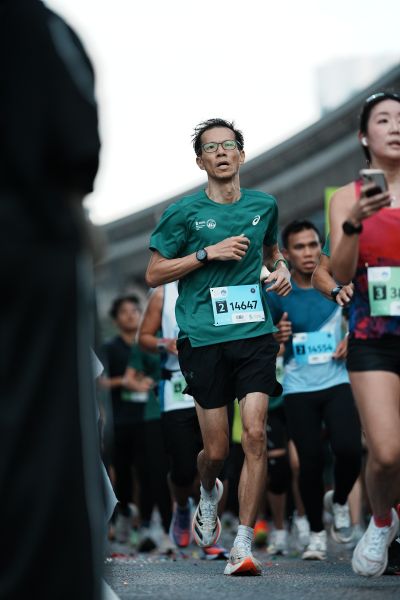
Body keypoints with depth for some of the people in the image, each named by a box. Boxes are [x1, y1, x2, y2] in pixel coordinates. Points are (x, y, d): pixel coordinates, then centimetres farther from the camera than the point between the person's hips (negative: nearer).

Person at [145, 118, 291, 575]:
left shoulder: (264, 205, 11)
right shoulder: (184, 212, 1)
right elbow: (153, 275, 1)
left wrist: (281, 269, 9)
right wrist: (208, 253, -9)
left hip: (254, 333, 2)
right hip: (203, 337, -2)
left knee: (255, 435, -13)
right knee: (216, 450, 2)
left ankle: (243, 543, -10)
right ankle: (209, 492, 39)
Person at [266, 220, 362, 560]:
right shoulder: (277, 293, -1)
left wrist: (352, 339, -6)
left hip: (337, 382, 0)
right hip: (299, 388, 0)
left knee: (349, 450, -18)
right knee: (311, 460, -4)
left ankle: (339, 502, 15)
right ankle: (316, 533, 15)